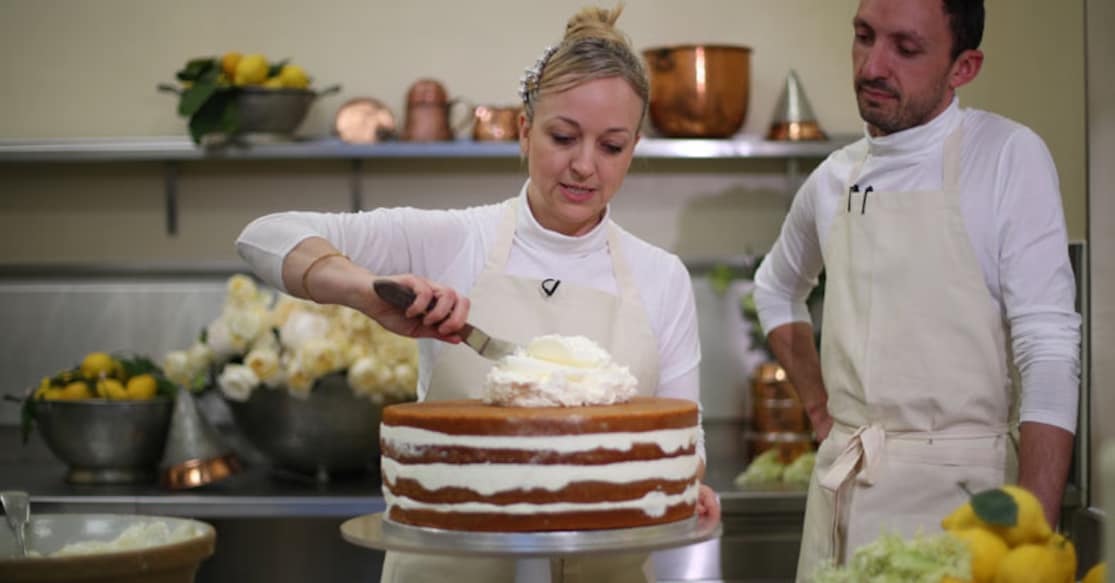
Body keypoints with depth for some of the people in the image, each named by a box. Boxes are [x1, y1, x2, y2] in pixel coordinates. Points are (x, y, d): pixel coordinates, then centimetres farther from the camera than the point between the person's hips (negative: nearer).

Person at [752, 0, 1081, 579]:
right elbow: (776, 288, 28)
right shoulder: (833, 179, 8)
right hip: (841, 483, 5)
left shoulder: (1009, 156, -7)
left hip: (956, 487, -5)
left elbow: (1049, 353, -13)